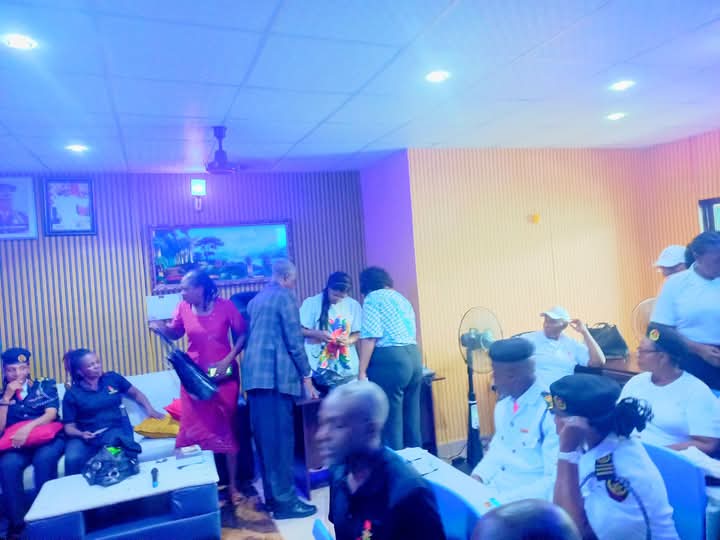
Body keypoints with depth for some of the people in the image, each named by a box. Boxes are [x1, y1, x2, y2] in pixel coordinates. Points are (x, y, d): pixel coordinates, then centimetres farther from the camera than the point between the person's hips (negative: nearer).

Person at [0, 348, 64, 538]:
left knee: (43, 459, -35)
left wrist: (28, 427, -24)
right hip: (16, 443, 2)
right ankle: (17, 524, -22)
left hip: (48, 437, -2)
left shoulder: (45, 385, 9)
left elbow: (51, 414, -5)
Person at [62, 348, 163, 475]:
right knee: (72, 459, -34)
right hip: (86, 436, 0)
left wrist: (149, 409, 5)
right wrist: (81, 434, -16)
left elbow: (136, 393, 20)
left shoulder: (112, 378, 8)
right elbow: (69, 427, 5)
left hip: (116, 430, 0)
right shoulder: (72, 394, 4)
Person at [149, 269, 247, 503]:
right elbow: (175, 333, 11)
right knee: (194, 429, 5)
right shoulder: (183, 308, -4)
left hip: (224, 375, -2)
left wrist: (228, 360, -17)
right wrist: (160, 327, -10)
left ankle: (232, 485, 19)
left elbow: (242, 335, -7)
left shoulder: (225, 306, -12)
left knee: (227, 429, 7)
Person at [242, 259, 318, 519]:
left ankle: (271, 495, 21)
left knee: (264, 436, 12)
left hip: (253, 373, 9)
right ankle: (284, 500, 2)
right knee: (280, 436, -4)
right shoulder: (285, 297, -6)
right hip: (276, 374, -8)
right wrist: (306, 376, -5)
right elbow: (294, 341, -10)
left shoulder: (255, 300, 20)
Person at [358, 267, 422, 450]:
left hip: (390, 360, -8)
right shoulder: (401, 298, 22)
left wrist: (362, 371, -10)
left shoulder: (372, 298, 0)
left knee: (390, 418, -1)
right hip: (414, 357, 8)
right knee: (411, 416, 13)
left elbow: (370, 337, -11)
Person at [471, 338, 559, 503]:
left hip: (528, 499, -7)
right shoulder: (504, 404, 5)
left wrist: (504, 500, -24)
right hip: (495, 487, 7)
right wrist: (477, 477, -2)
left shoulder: (551, 412, -20)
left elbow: (555, 481, -21)